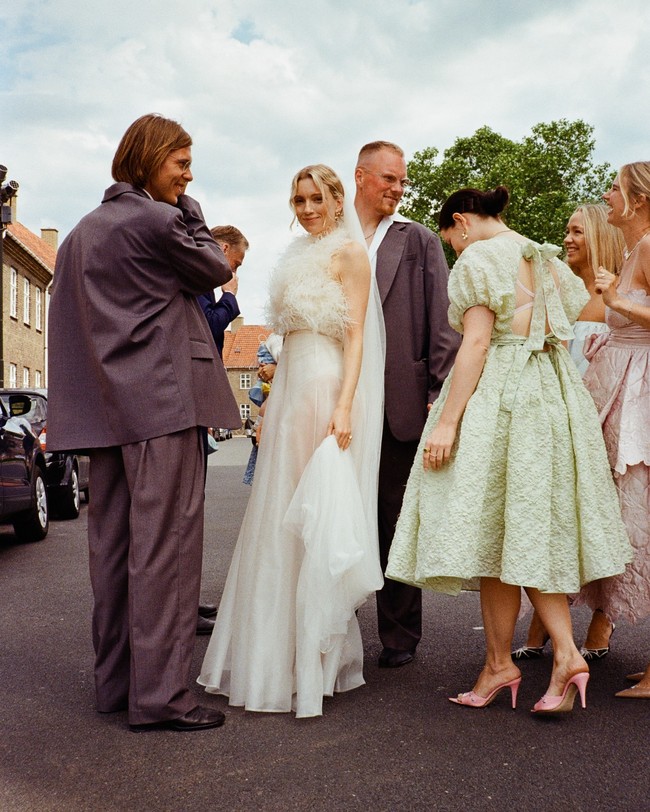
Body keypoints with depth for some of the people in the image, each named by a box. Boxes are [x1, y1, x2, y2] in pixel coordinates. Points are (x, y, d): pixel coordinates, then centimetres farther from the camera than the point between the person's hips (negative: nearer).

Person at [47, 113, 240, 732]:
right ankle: (159, 695, -3)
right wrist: (191, 212, 14)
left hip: (105, 408, 9)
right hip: (161, 402, -9)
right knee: (164, 543, -7)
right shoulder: (157, 219, -9)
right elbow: (215, 270, 5)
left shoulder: (82, 230, 19)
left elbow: (67, 320, 20)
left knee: (112, 543, 10)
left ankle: (114, 682, 19)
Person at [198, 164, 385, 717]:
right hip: (291, 389, 8)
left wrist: (344, 407, -22)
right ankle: (278, 655, 20)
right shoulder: (301, 256, 20)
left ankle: (318, 659, 7)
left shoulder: (348, 251, -3)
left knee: (319, 517, -4)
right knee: (280, 520, 9)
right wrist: (272, 404, 16)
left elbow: (355, 337, -11)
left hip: (326, 390, -8)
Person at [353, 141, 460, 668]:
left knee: (397, 524, 7)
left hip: (399, 402, -1)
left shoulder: (419, 241, 7)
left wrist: (441, 393, -8)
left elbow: (443, 321, 1)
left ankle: (400, 635, 19)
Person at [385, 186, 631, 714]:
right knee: (535, 530, 9)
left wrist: (447, 421, -17)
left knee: (494, 529, -1)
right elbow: (565, 329, 18)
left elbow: (477, 342, -15)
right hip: (554, 394, 8)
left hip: (497, 397, -8)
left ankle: (500, 663, 7)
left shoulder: (480, 258, -6)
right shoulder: (546, 260, 18)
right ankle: (566, 653, 0)